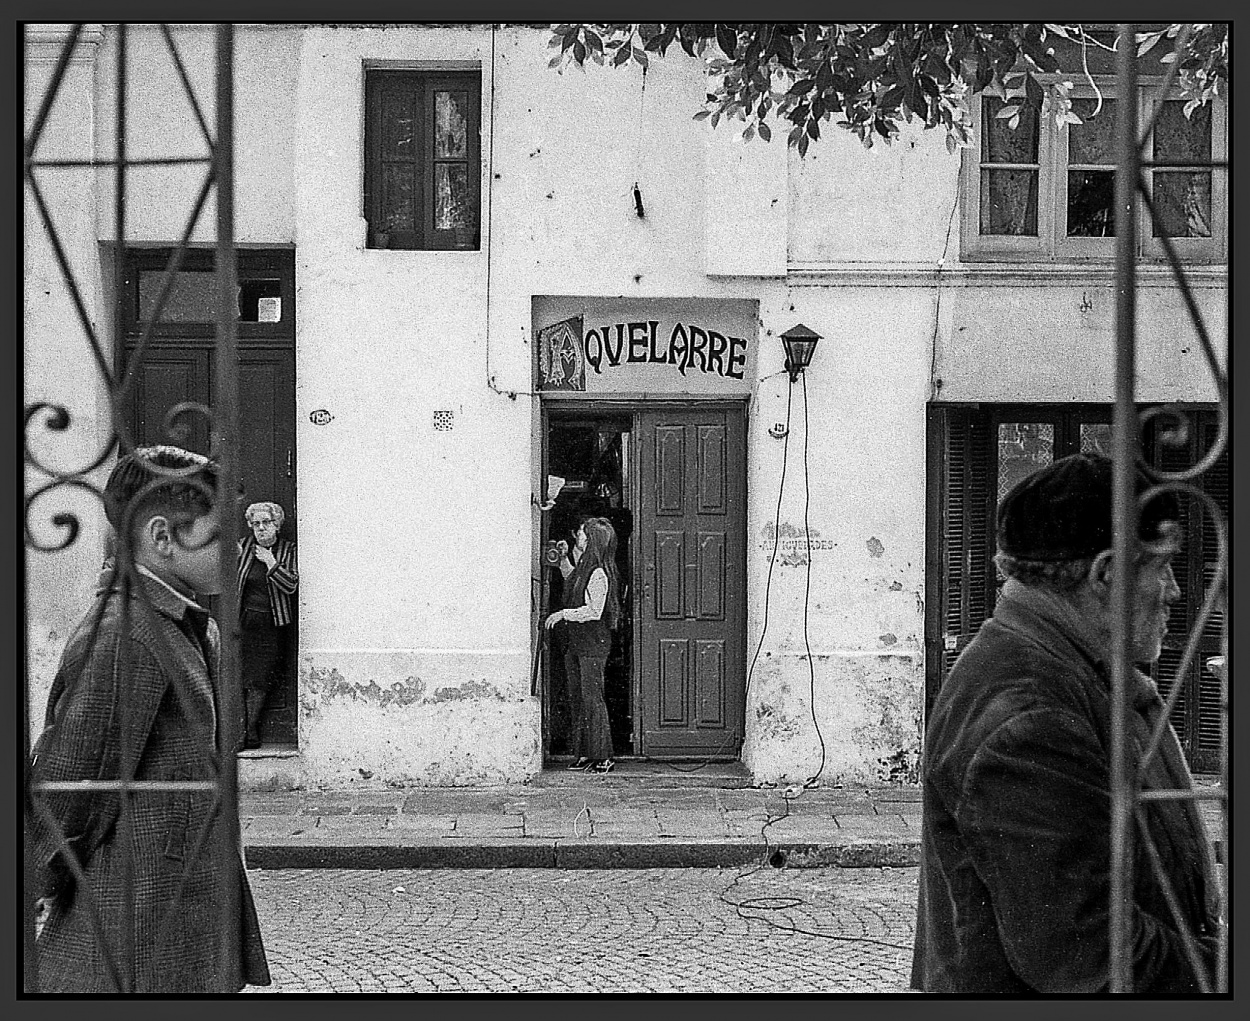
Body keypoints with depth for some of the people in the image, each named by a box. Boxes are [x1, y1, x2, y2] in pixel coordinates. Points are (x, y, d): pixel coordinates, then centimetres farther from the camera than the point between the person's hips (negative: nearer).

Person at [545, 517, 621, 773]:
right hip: (575, 642, 10)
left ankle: (603, 757, -4)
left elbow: (593, 611, -22)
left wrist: (563, 614, -18)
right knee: (577, 699, 10)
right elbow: (570, 577, 36)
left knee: (592, 698, -8)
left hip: (593, 644, -10)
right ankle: (583, 755, 15)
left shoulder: (599, 574, -17)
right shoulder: (582, 566, 12)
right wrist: (563, 557, 23)